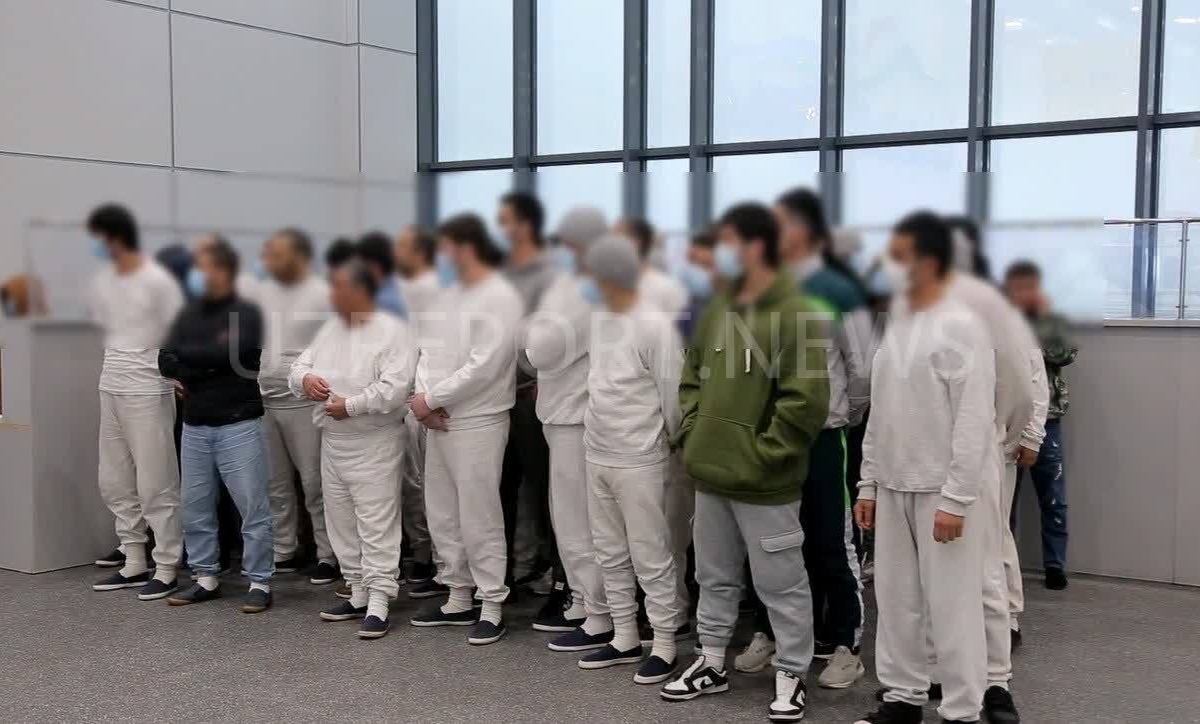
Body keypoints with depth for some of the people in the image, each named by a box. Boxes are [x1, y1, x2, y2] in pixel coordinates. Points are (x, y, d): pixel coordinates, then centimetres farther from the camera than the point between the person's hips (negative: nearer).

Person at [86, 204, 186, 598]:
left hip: (147, 393, -8)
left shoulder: (157, 282, -12)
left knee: (155, 486, -3)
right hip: (110, 389, 8)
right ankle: (134, 563, 23)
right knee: (114, 482, 12)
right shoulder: (103, 279, 9)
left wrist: (177, 378, -7)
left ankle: (166, 570, 4)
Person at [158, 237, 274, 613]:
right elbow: (166, 361, 4)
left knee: (253, 507, -3)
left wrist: (186, 356, -5)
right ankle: (206, 578, 22)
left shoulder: (246, 313, -2)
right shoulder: (190, 313, 12)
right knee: (195, 507, 10)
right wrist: (207, 367, -12)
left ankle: (259, 583, 4)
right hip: (194, 426, 6)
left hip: (239, 424, -5)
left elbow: (231, 354, -18)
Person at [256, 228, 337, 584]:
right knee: (276, 482, 12)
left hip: (303, 402, -6)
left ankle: (328, 556, 5)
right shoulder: (261, 292, 11)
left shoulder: (322, 295, -6)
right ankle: (283, 552, 21)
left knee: (314, 482, -2)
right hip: (262, 400, 6)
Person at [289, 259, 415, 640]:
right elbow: (299, 366, 15)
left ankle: (378, 604, -3)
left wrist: (351, 405, -21)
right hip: (332, 441, 8)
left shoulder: (392, 331, -12)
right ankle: (358, 594, 25)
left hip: (374, 444, -8)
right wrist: (305, 379, -8)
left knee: (377, 525, -6)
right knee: (342, 522, 14)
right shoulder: (330, 329, 12)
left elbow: (394, 387, -21)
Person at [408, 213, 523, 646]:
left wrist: (431, 399, -14)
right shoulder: (451, 295, 14)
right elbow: (432, 349, 13)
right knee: (442, 514, 14)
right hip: (438, 421, 9)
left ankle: (493, 605, 8)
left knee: (479, 518, -3)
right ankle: (458, 599, 25)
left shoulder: (500, 298, -13)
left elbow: (482, 368, -20)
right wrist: (424, 396, -6)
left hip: (478, 423, -9)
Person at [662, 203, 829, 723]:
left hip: (764, 484, -7)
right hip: (710, 475, 7)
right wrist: (693, 434, 8)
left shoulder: (794, 315, -15)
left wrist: (761, 455, -17)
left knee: (781, 586, 5)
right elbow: (693, 374, 20)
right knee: (715, 577, 19)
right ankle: (711, 664, 34)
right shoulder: (718, 308, 9)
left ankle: (791, 678, 20)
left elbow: (806, 401, -20)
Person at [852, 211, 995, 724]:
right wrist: (868, 483, 13)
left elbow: (974, 421, -17)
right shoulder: (896, 326, 12)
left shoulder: (960, 326, -12)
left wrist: (955, 498, -20)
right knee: (896, 599, 12)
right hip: (895, 487, 8)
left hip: (944, 489, -7)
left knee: (951, 605, -2)